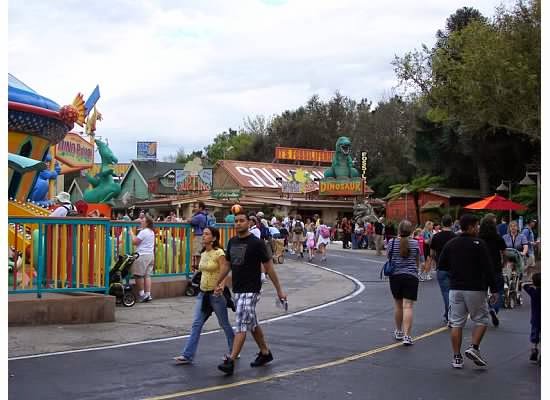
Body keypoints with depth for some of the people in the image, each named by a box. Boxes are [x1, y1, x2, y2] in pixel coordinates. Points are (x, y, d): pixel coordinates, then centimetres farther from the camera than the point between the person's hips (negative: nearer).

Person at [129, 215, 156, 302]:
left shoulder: (143, 232, -13)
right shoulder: (152, 232, 14)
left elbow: (134, 242, -11)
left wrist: (131, 233, 1)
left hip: (142, 255, -9)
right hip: (151, 255, 9)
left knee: (139, 275, 0)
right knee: (147, 275, 6)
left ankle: (141, 294, 1)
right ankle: (148, 294, 3)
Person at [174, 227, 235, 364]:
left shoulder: (219, 253, -13)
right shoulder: (203, 254, 9)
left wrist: (221, 287, -36)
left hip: (216, 293, -7)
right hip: (203, 293, 7)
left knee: (224, 324, 7)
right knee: (196, 324, 0)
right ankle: (187, 355, -1)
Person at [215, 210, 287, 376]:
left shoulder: (256, 243, -11)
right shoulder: (232, 242, 9)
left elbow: (269, 267, -8)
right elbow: (227, 264, 19)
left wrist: (279, 290, -6)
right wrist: (218, 283, 15)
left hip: (251, 291, -7)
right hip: (237, 290, 8)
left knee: (241, 326, -12)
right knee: (252, 324, 17)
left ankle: (230, 362, -15)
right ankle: (265, 353, 32)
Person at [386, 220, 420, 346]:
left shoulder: (392, 242, -3)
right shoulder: (415, 243, -3)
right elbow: (417, 261, 9)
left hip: (395, 276, 2)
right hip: (411, 276, -2)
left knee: (398, 304, 17)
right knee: (408, 306, -5)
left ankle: (398, 332, 30)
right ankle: (407, 336, -12)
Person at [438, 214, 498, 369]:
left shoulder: (450, 244, 5)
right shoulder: (479, 244, -9)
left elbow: (441, 264, 11)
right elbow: (488, 269, -11)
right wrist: (494, 290, -6)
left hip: (455, 289, 4)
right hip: (475, 289, -4)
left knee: (456, 323, 6)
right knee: (481, 320, 12)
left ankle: (457, 357, 6)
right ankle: (474, 348, -4)